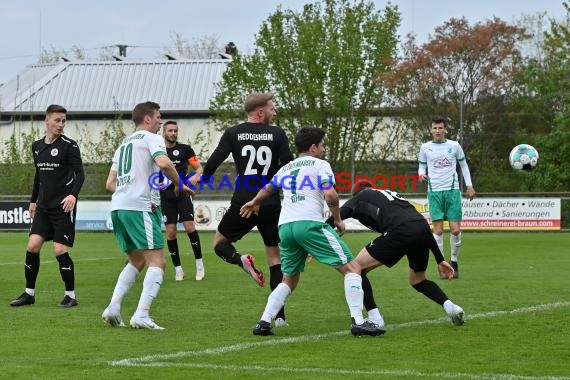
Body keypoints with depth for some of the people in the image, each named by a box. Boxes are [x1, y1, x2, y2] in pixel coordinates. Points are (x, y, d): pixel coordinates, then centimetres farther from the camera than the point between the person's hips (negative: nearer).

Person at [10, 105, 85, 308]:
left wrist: (73, 195, -28)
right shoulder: (37, 146, 11)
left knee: (60, 251, -8)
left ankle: (71, 295, 5)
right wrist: (33, 201, 24)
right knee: (32, 246, -4)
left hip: (63, 207, -5)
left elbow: (80, 174, -12)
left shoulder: (69, 145, -6)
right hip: (43, 206, 5)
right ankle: (29, 293, 8)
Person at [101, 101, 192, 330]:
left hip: (117, 207, 8)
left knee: (137, 261, 21)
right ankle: (141, 315, -22)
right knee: (156, 263, -8)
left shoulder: (124, 144, 26)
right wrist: (180, 185, -4)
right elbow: (163, 163, -18)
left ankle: (113, 307, 8)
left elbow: (110, 184, 23)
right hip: (139, 207, -8)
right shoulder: (151, 138, 3)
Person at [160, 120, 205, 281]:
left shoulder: (185, 149, 3)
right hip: (166, 197, 1)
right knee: (170, 231, -3)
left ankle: (199, 263, 2)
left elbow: (199, 168, 4)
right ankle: (178, 269, 5)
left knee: (189, 226, -13)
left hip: (183, 194, -1)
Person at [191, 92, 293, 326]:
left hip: (243, 204, 0)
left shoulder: (233, 134, 0)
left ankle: (241, 260, -15)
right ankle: (279, 314, 3)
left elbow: (213, 163, -4)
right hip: (271, 206, 1)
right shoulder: (277, 134, -1)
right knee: (275, 257, 11)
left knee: (220, 243, 20)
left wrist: (200, 179, 15)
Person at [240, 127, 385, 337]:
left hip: (285, 226, 7)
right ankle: (358, 322, -14)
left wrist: (254, 203, 62)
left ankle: (264, 323, 8)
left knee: (289, 280, 23)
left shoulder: (286, 168, 25)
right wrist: (338, 219, 5)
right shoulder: (319, 164, 6)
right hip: (310, 223, -7)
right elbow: (330, 194, -10)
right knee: (352, 268, -2)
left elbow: (267, 189, 43)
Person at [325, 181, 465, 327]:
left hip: (400, 233, -6)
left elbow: (331, 221, 10)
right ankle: (449, 305, 9)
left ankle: (375, 319, 2)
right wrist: (440, 260, 33)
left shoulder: (358, 199, 23)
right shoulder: (392, 193, 38)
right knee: (418, 281, 30)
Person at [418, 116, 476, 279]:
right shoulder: (425, 147, 5)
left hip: (452, 190, 0)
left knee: (455, 229, -6)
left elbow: (463, 164, 15)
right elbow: (422, 166, 13)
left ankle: (454, 261, 14)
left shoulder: (454, 146, 5)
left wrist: (469, 185, 10)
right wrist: (421, 174, -10)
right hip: (434, 192, 0)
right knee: (438, 230, -7)